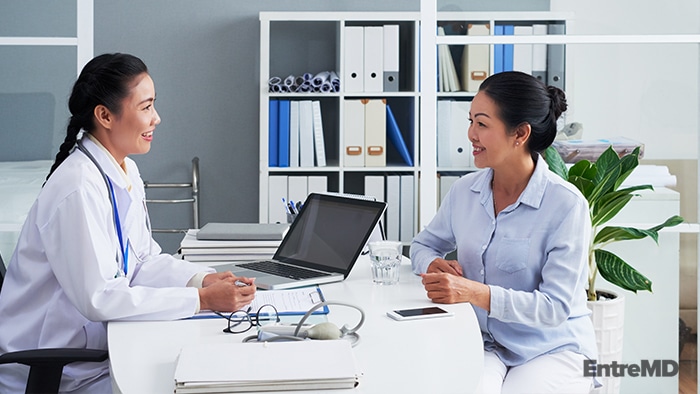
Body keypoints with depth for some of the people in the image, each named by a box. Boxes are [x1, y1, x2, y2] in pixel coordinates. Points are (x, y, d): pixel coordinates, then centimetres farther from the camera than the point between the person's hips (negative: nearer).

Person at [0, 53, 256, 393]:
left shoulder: (126, 171, 5)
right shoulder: (79, 188, -24)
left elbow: (145, 260, 9)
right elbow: (98, 298, -26)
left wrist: (204, 278, -8)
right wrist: (202, 300, -25)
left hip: (96, 346, 8)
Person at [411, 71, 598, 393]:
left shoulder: (566, 205, -14)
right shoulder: (464, 191, 2)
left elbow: (555, 307, -17)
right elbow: (423, 244, 18)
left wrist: (476, 293, -30)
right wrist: (434, 265, -7)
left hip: (553, 350, -2)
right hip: (486, 344, 2)